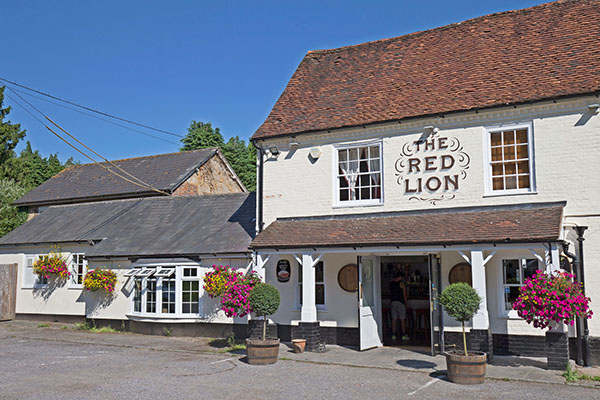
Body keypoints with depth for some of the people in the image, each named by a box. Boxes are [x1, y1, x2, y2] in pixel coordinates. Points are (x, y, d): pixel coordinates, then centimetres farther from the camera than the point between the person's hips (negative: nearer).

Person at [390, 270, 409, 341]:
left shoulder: (391, 283, 5)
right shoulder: (401, 283, -8)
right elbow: (404, 295, -4)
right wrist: (405, 303, 7)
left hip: (393, 302, 4)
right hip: (400, 302, -4)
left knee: (394, 318, 7)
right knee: (402, 319, 4)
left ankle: (393, 334, 7)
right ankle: (404, 335, 8)